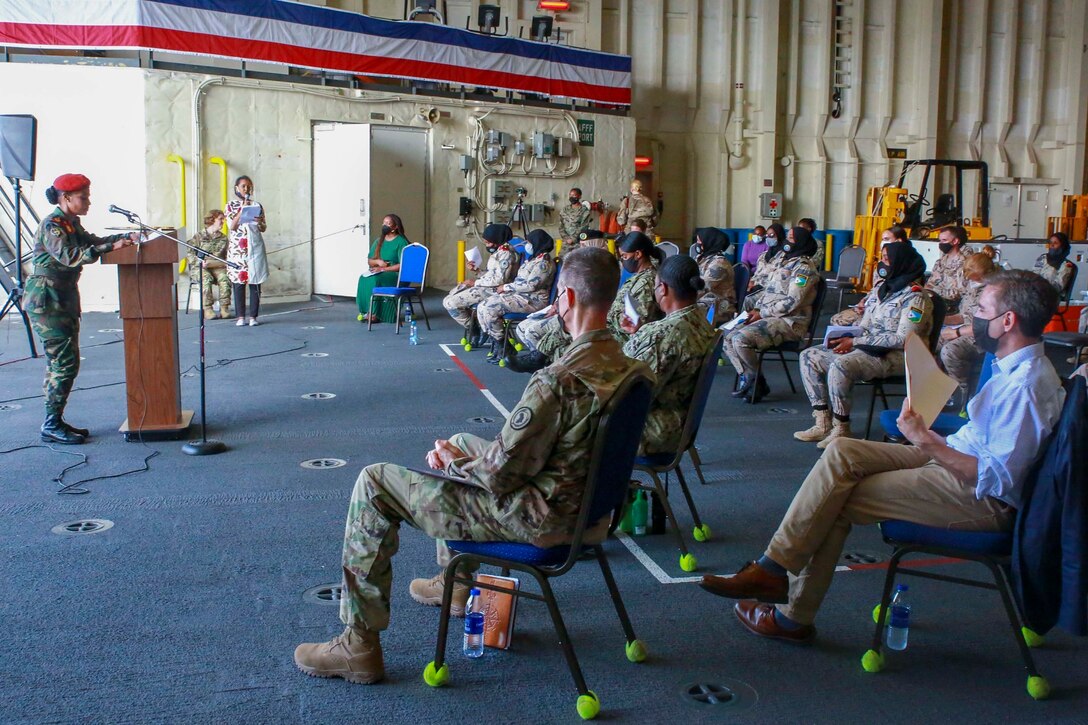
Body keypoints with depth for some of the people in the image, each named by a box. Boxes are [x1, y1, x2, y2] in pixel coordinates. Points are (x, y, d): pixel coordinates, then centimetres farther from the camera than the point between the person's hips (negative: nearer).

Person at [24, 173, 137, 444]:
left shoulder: (71, 223, 12)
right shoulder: (51, 225, -16)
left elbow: (91, 241, 21)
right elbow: (69, 256, -29)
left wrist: (127, 237, 7)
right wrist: (110, 247, -35)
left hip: (64, 299, 10)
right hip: (46, 301, -10)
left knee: (61, 361, 10)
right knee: (65, 361, -11)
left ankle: (55, 421, 16)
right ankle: (51, 426, -5)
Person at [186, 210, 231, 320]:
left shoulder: (223, 238, 17)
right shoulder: (199, 237, 6)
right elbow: (189, 254, 1)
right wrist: (200, 261, -17)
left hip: (217, 267, 2)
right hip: (199, 268, -2)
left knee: (225, 278, -31)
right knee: (207, 278, -35)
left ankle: (224, 308, -28)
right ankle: (207, 309, -34)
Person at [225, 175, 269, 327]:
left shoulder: (257, 205, 12)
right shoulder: (231, 205, 7)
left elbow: (263, 229, 12)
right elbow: (232, 226, -5)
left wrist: (259, 223, -11)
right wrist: (242, 209, -10)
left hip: (255, 247, 1)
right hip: (237, 248, -1)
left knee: (255, 282, -2)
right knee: (239, 282, -2)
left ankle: (253, 316, 2)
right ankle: (241, 316, 4)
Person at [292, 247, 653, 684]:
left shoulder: (558, 381, -31)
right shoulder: (629, 367, -3)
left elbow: (501, 474, -25)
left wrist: (454, 462, -1)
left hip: (537, 518, -9)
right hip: (583, 506, 9)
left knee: (374, 484, -2)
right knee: (462, 443, 33)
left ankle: (360, 644, 4)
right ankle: (456, 582, 46)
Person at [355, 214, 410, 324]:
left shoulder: (401, 242, -5)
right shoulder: (378, 241, 15)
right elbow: (369, 261, 17)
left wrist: (384, 269, -20)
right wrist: (378, 261, -7)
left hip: (396, 274, -6)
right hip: (377, 272, 6)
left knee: (375, 279, -35)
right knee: (363, 279, -26)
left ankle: (374, 314, -31)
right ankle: (365, 311, -27)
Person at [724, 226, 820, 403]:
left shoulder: (803, 268, -9)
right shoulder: (784, 263, 21)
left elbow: (792, 302, -18)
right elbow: (767, 291, 24)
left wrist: (762, 313, -13)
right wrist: (756, 309, 5)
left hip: (789, 322, -10)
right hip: (769, 317, 10)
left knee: (741, 339, -26)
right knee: (728, 336, -3)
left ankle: (755, 380, -7)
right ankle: (749, 379, -3)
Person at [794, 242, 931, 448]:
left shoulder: (915, 297, -11)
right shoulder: (882, 290, 16)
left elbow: (903, 339, -20)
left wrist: (855, 342, -19)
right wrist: (847, 340, -5)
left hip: (896, 356, -10)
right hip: (867, 348, 10)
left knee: (840, 366, -34)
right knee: (809, 356, 1)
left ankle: (841, 429, -22)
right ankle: (823, 423, -5)